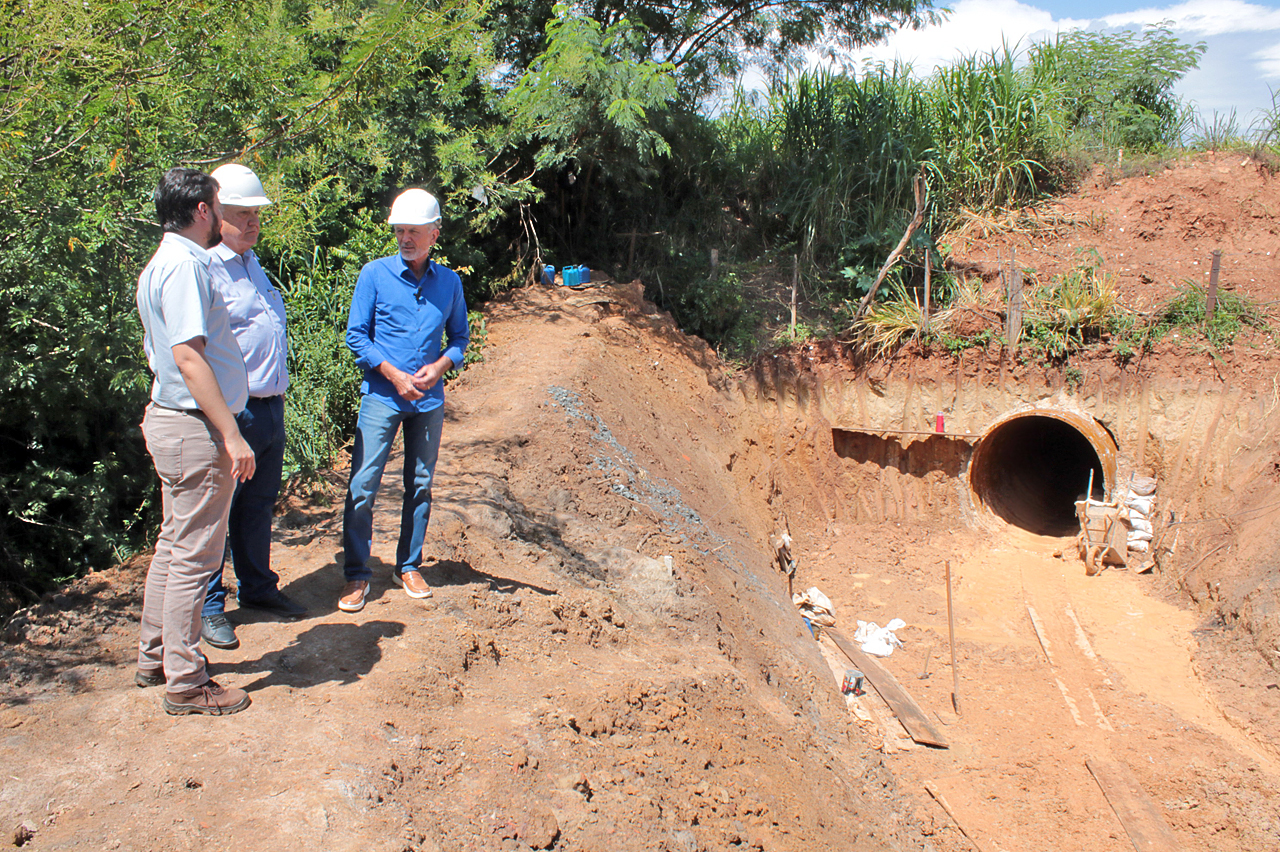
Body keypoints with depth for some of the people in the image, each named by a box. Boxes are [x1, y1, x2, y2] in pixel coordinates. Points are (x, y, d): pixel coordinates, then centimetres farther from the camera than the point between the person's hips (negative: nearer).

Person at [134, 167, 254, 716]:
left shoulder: (161, 264, 15)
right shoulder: (185, 265, -17)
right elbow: (188, 355, -25)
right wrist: (232, 435, -27)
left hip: (170, 421, 11)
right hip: (197, 429, -11)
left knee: (173, 546, 19)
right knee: (193, 556, -2)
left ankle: (156, 658, 31)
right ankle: (185, 683, 7)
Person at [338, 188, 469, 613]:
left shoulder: (449, 282, 5)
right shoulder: (375, 274, -3)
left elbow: (459, 336, 13)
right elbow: (356, 335, -3)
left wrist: (441, 365, -7)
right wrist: (394, 374, -12)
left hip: (429, 399, 3)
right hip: (382, 396, -3)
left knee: (420, 485, 10)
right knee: (362, 485, -6)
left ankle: (409, 567, 25)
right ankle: (357, 575, 6)